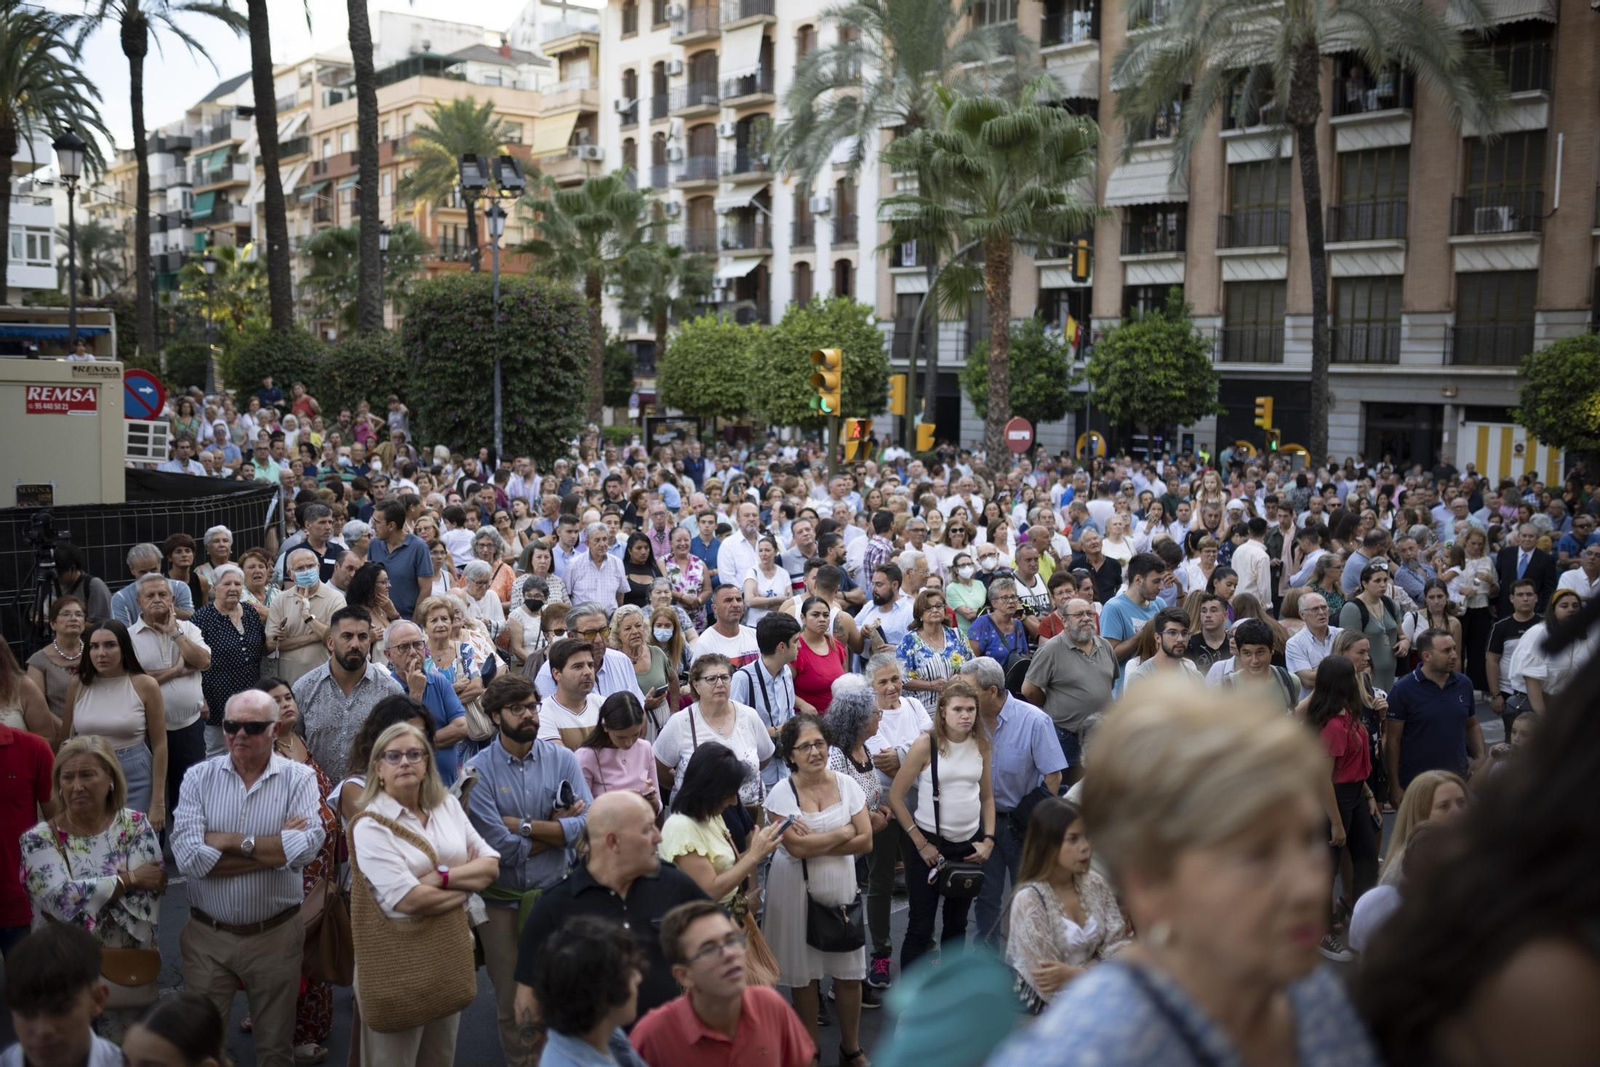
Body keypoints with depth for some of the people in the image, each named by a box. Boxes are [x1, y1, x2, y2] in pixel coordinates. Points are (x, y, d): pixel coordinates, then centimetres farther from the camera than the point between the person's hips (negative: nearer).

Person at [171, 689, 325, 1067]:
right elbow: (188, 856, -18)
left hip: (275, 935, -1)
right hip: (206, 935, 1)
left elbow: (307, 846, -24)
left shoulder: (299, 778, -7)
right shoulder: (199, 777, -4)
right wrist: (277, 847, -19)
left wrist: (229, 841, -19)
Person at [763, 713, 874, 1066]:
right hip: (796, 891, -2)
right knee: (804, 974, 8)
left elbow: (865, 841, -8)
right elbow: (796, 847, -22)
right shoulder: (782, 793, -11)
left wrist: (816, 845, -17)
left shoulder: (846, 784, -3)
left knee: (849, 973, 8)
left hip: (841, 887, 2)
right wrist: (843, 832, -12)